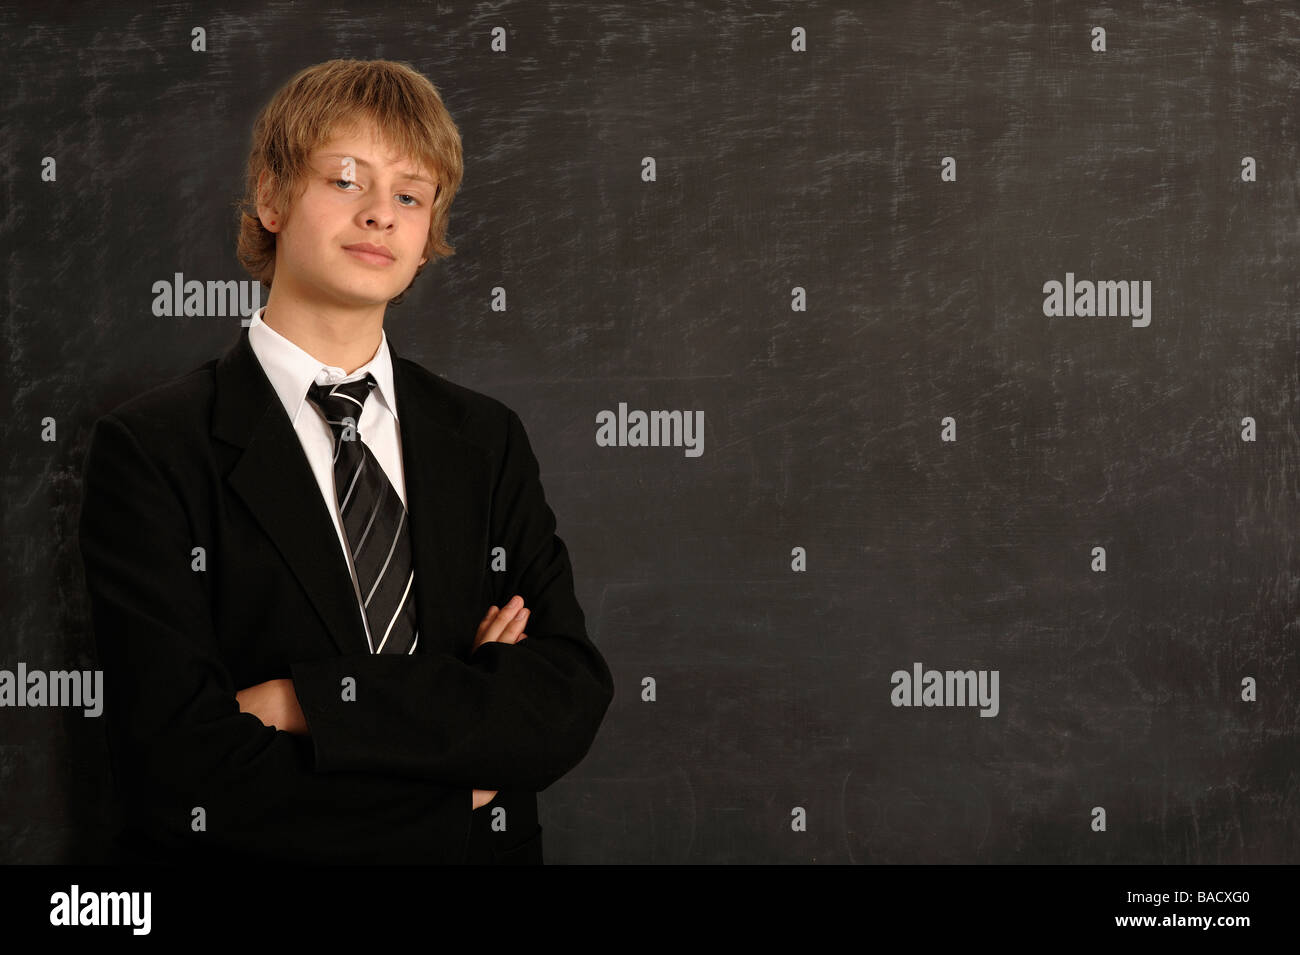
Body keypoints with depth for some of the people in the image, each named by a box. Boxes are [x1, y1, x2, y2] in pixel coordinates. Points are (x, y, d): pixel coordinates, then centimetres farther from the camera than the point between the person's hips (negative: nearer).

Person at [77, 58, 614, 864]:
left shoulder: (490, 441, 8)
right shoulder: (150, 452, -4)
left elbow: (571, 700, -3)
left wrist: (313, 700, -13)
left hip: (478, 848, 3)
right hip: (256, 858, -3)